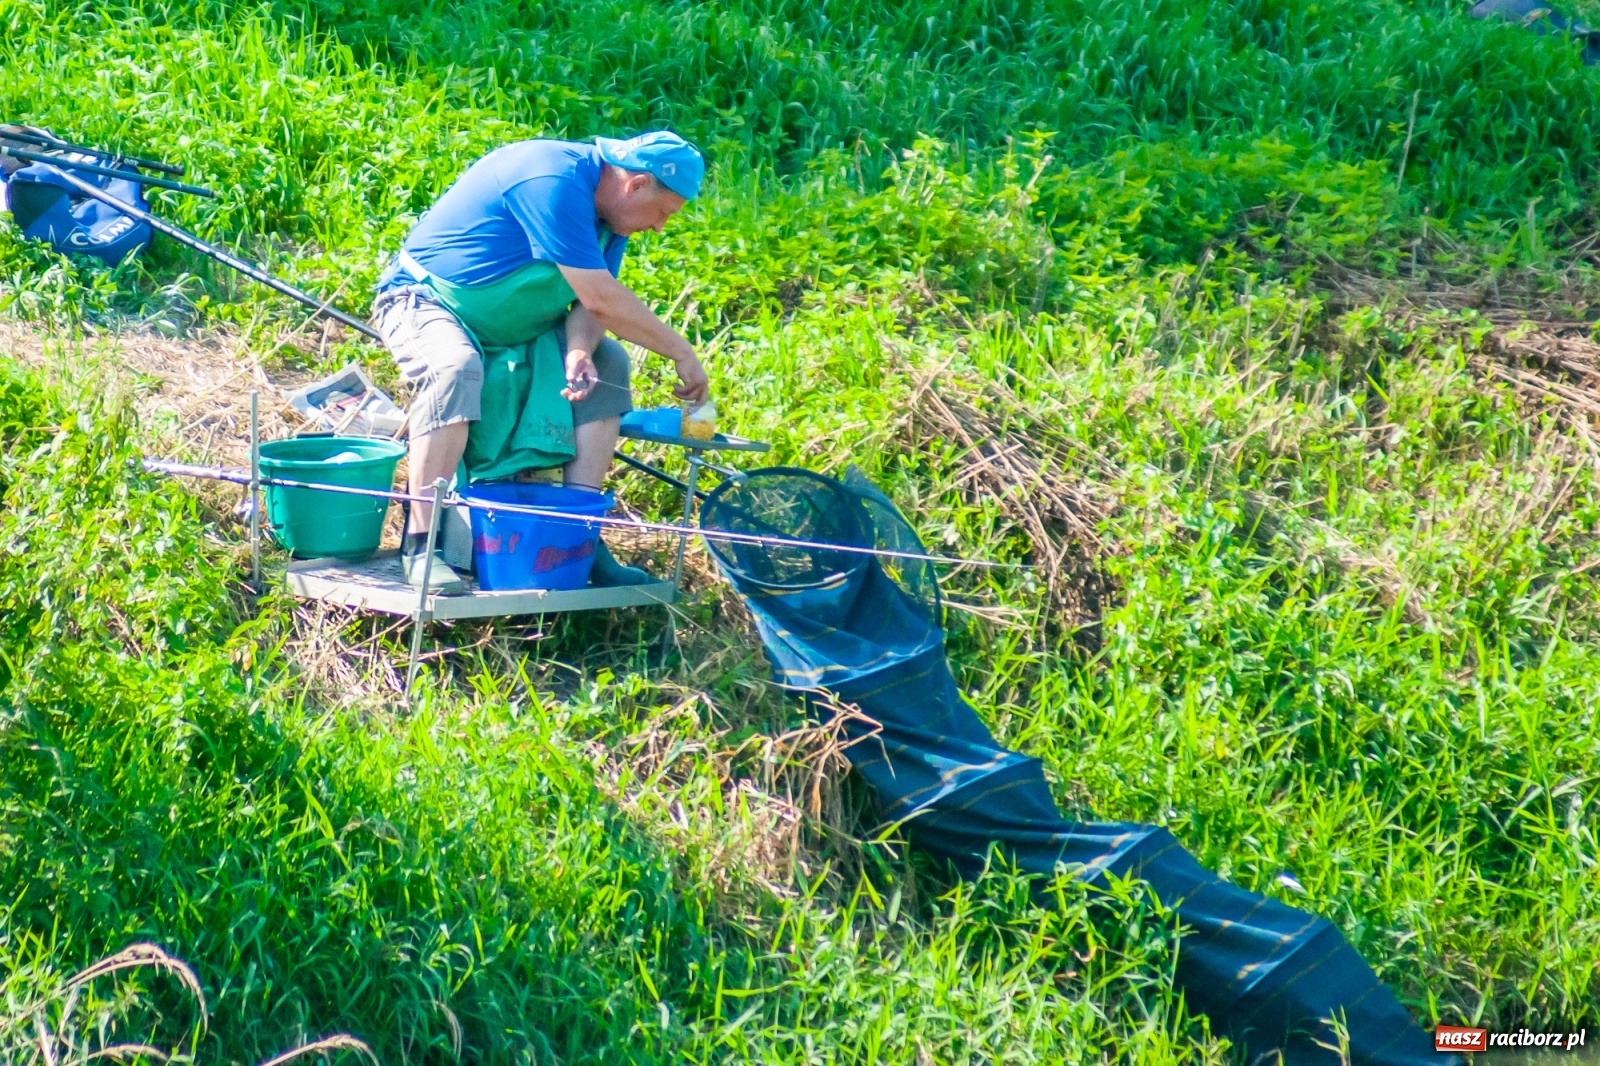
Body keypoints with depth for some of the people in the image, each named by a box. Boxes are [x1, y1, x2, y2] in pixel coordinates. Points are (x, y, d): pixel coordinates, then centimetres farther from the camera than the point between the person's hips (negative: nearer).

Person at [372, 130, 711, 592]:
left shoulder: (608, 208, 0)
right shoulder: (554, 182, -30)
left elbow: (593, 303, -5)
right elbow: (600, 298, -32)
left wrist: (579, 352, -28)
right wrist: (681, 352, -25)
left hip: (509, 327, 9)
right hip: (426, 300, -9)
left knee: (607, 363, -4)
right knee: (456, 367, -38)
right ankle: (420, 546, -34)